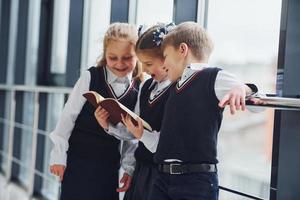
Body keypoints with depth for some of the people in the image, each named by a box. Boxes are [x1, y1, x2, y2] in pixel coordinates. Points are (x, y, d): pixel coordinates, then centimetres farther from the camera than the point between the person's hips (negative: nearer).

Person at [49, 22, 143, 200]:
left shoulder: (139, 90, -1)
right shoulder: (90, 78, -9)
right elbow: (69, 116, -5)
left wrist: (130, 167, 2)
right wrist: (59, 155, -5)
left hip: (109, 165, 3)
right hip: (78, 160, -3)